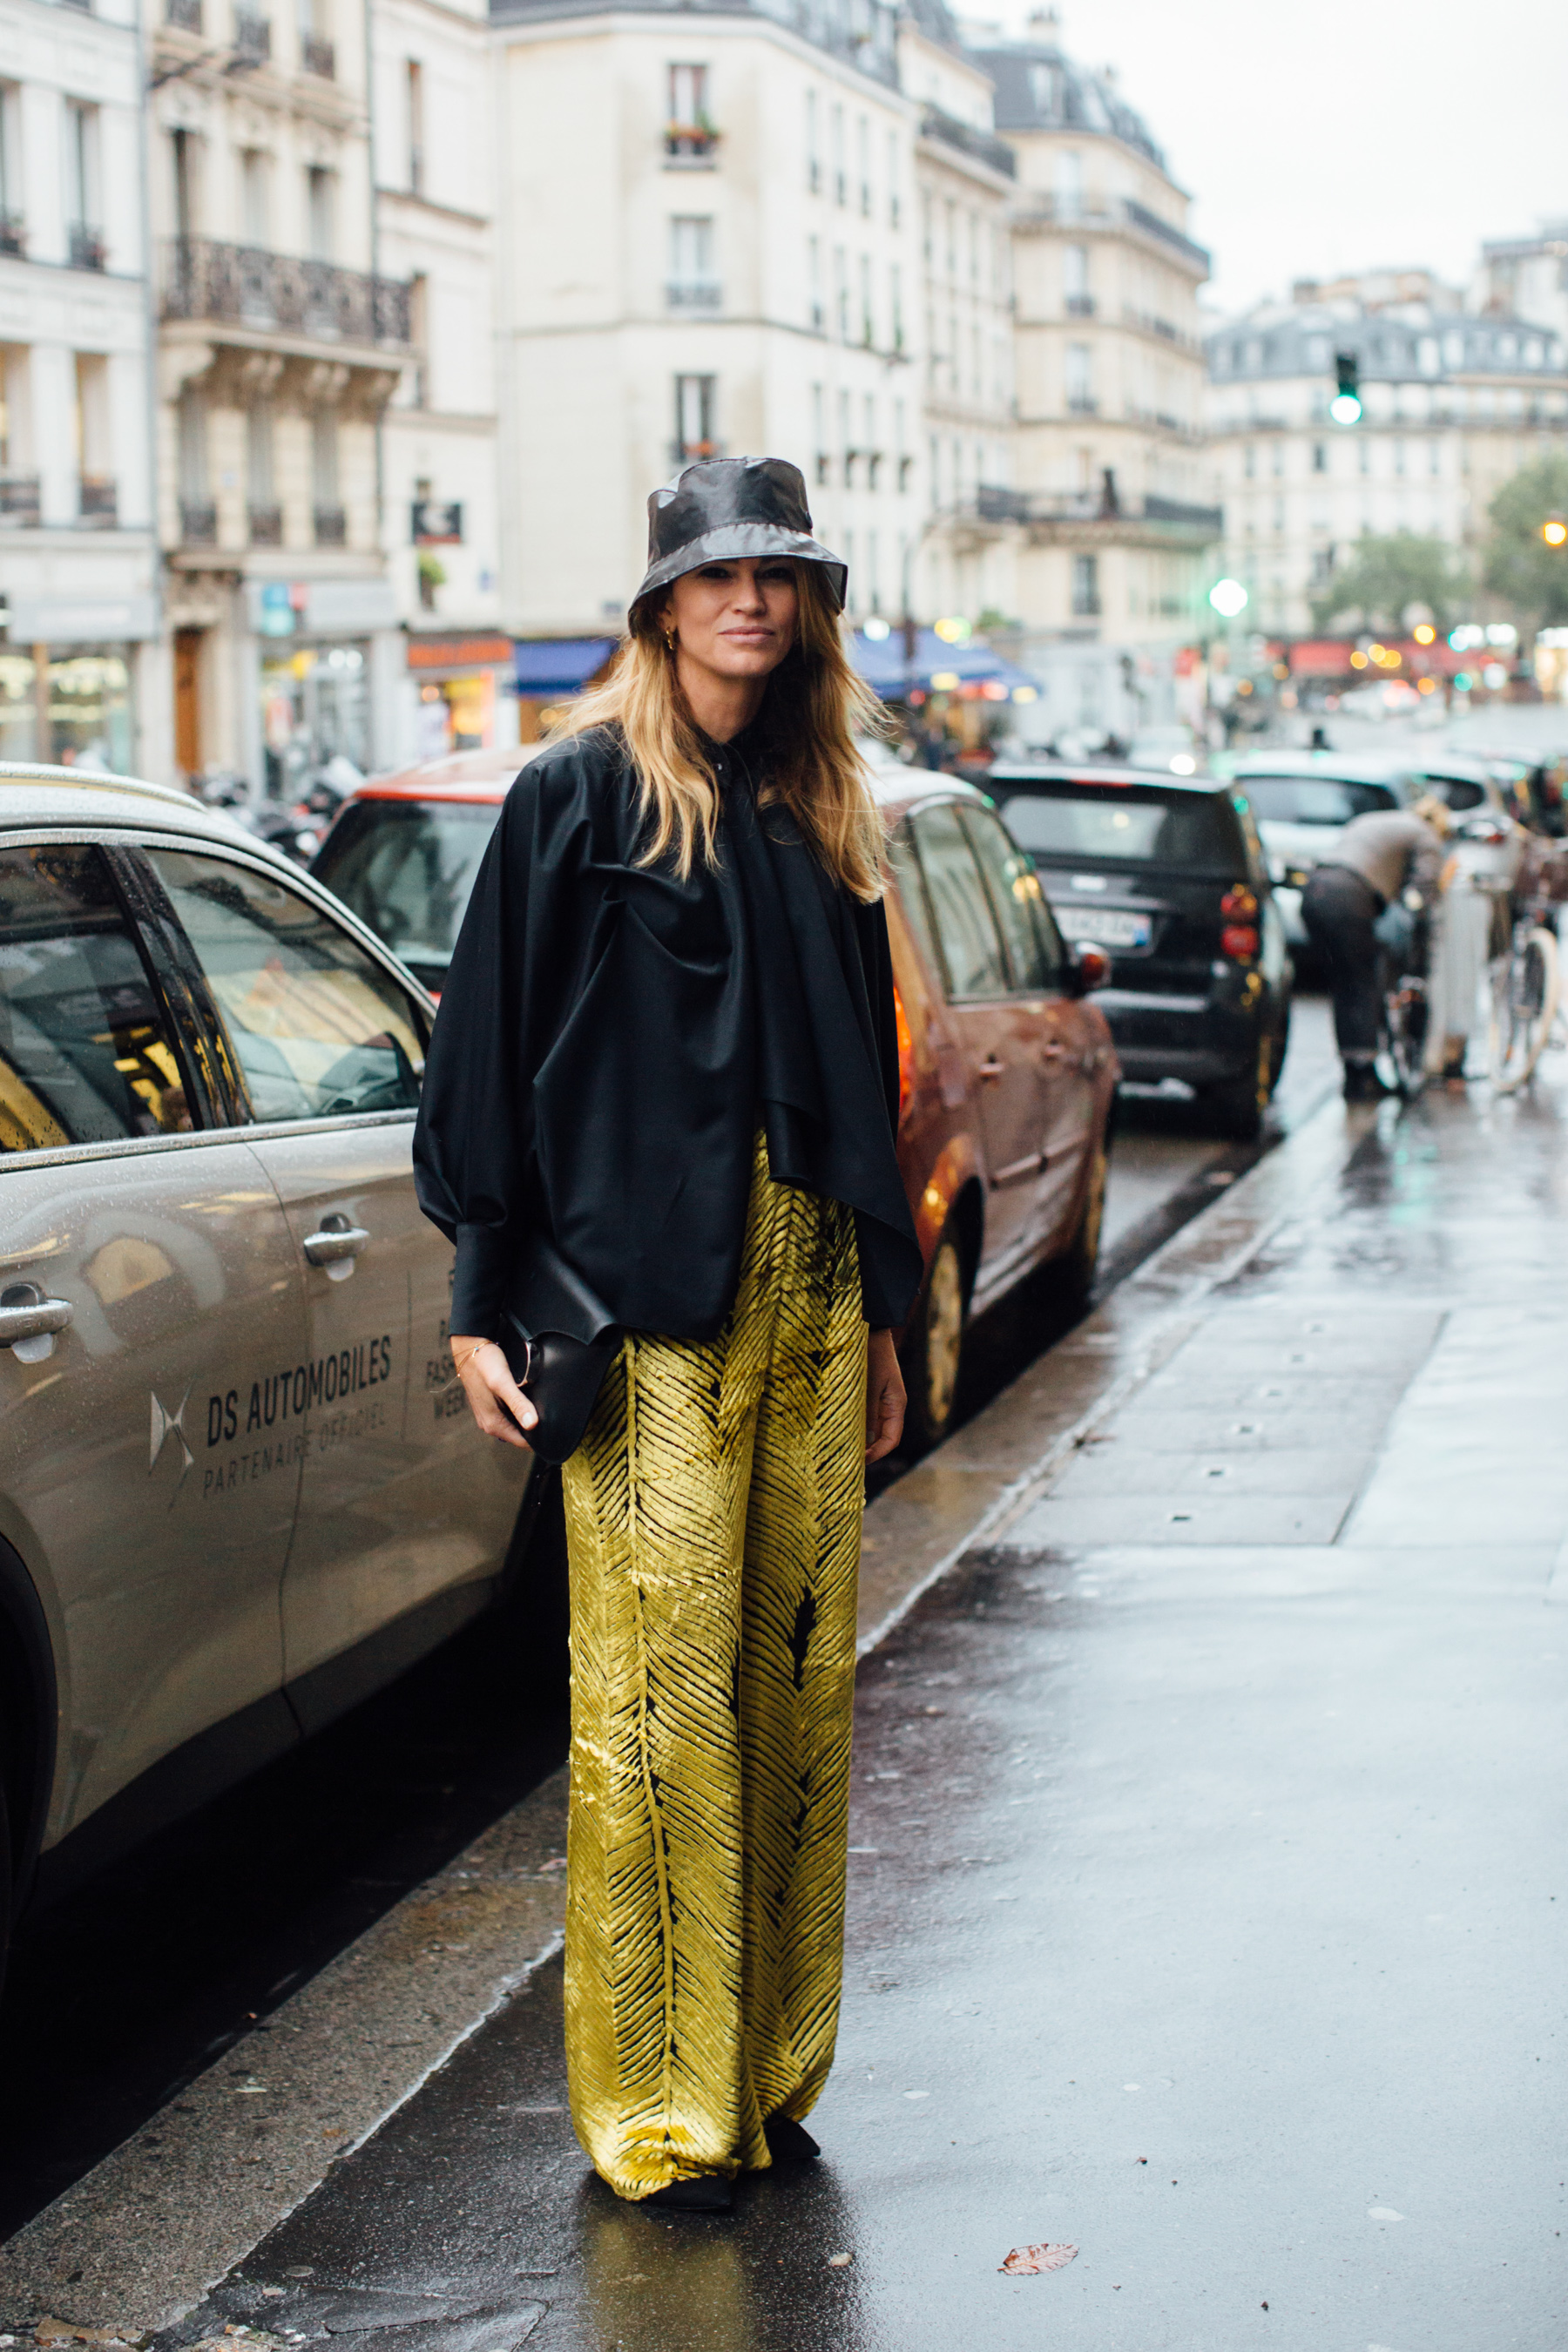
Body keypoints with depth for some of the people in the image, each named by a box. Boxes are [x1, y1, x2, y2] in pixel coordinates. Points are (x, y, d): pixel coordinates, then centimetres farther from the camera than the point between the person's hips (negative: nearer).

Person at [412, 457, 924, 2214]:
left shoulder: (820, 817, 16)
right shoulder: (580, 796, -1)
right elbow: (488, 1055, -3)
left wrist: (880, 1315, 17)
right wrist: (481, 1308, -8)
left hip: (809, 1293, 6)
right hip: (647, 1297, -5)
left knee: (799, 1676, 7)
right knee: (658, 1687, -5)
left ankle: (771, 2074, 18)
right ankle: (658, 2110, 5)